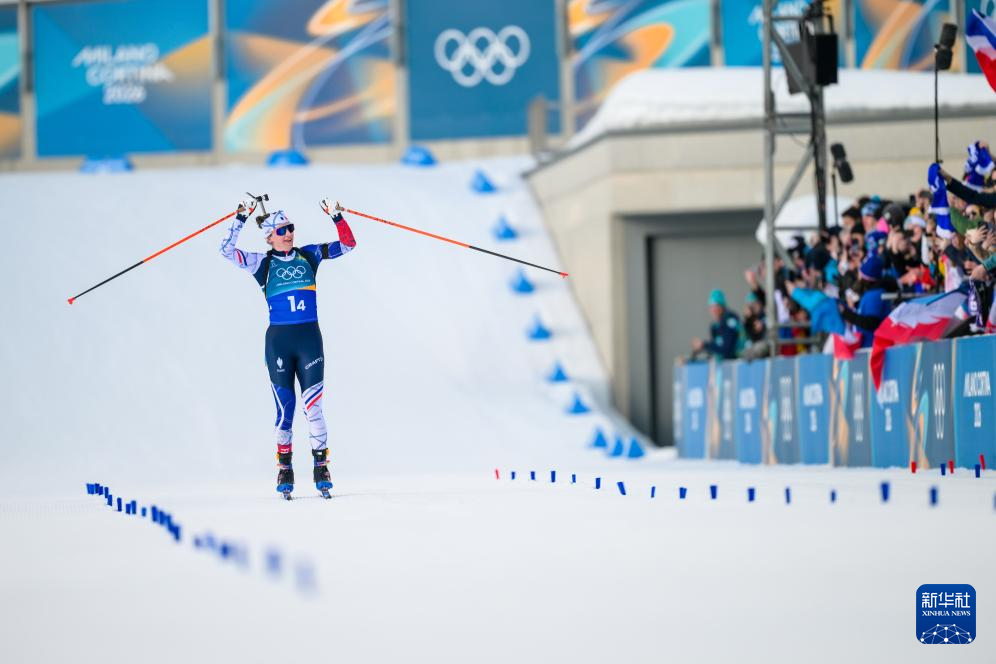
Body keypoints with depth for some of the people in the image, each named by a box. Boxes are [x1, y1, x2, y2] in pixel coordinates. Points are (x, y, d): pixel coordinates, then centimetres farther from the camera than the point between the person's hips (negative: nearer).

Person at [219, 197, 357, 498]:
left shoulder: (309, 256, 8)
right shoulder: (262, 263, 2)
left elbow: (347, 245, 9)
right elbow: (227, 251, -9)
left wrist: (337, 217, -5)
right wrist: (241, 218, -13)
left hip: (310, 338, 1)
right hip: (278, 341, -1)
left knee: (312, 406, -4)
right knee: (284, 408, 1)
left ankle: (321, 468, 3)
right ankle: (284, 469, 11)